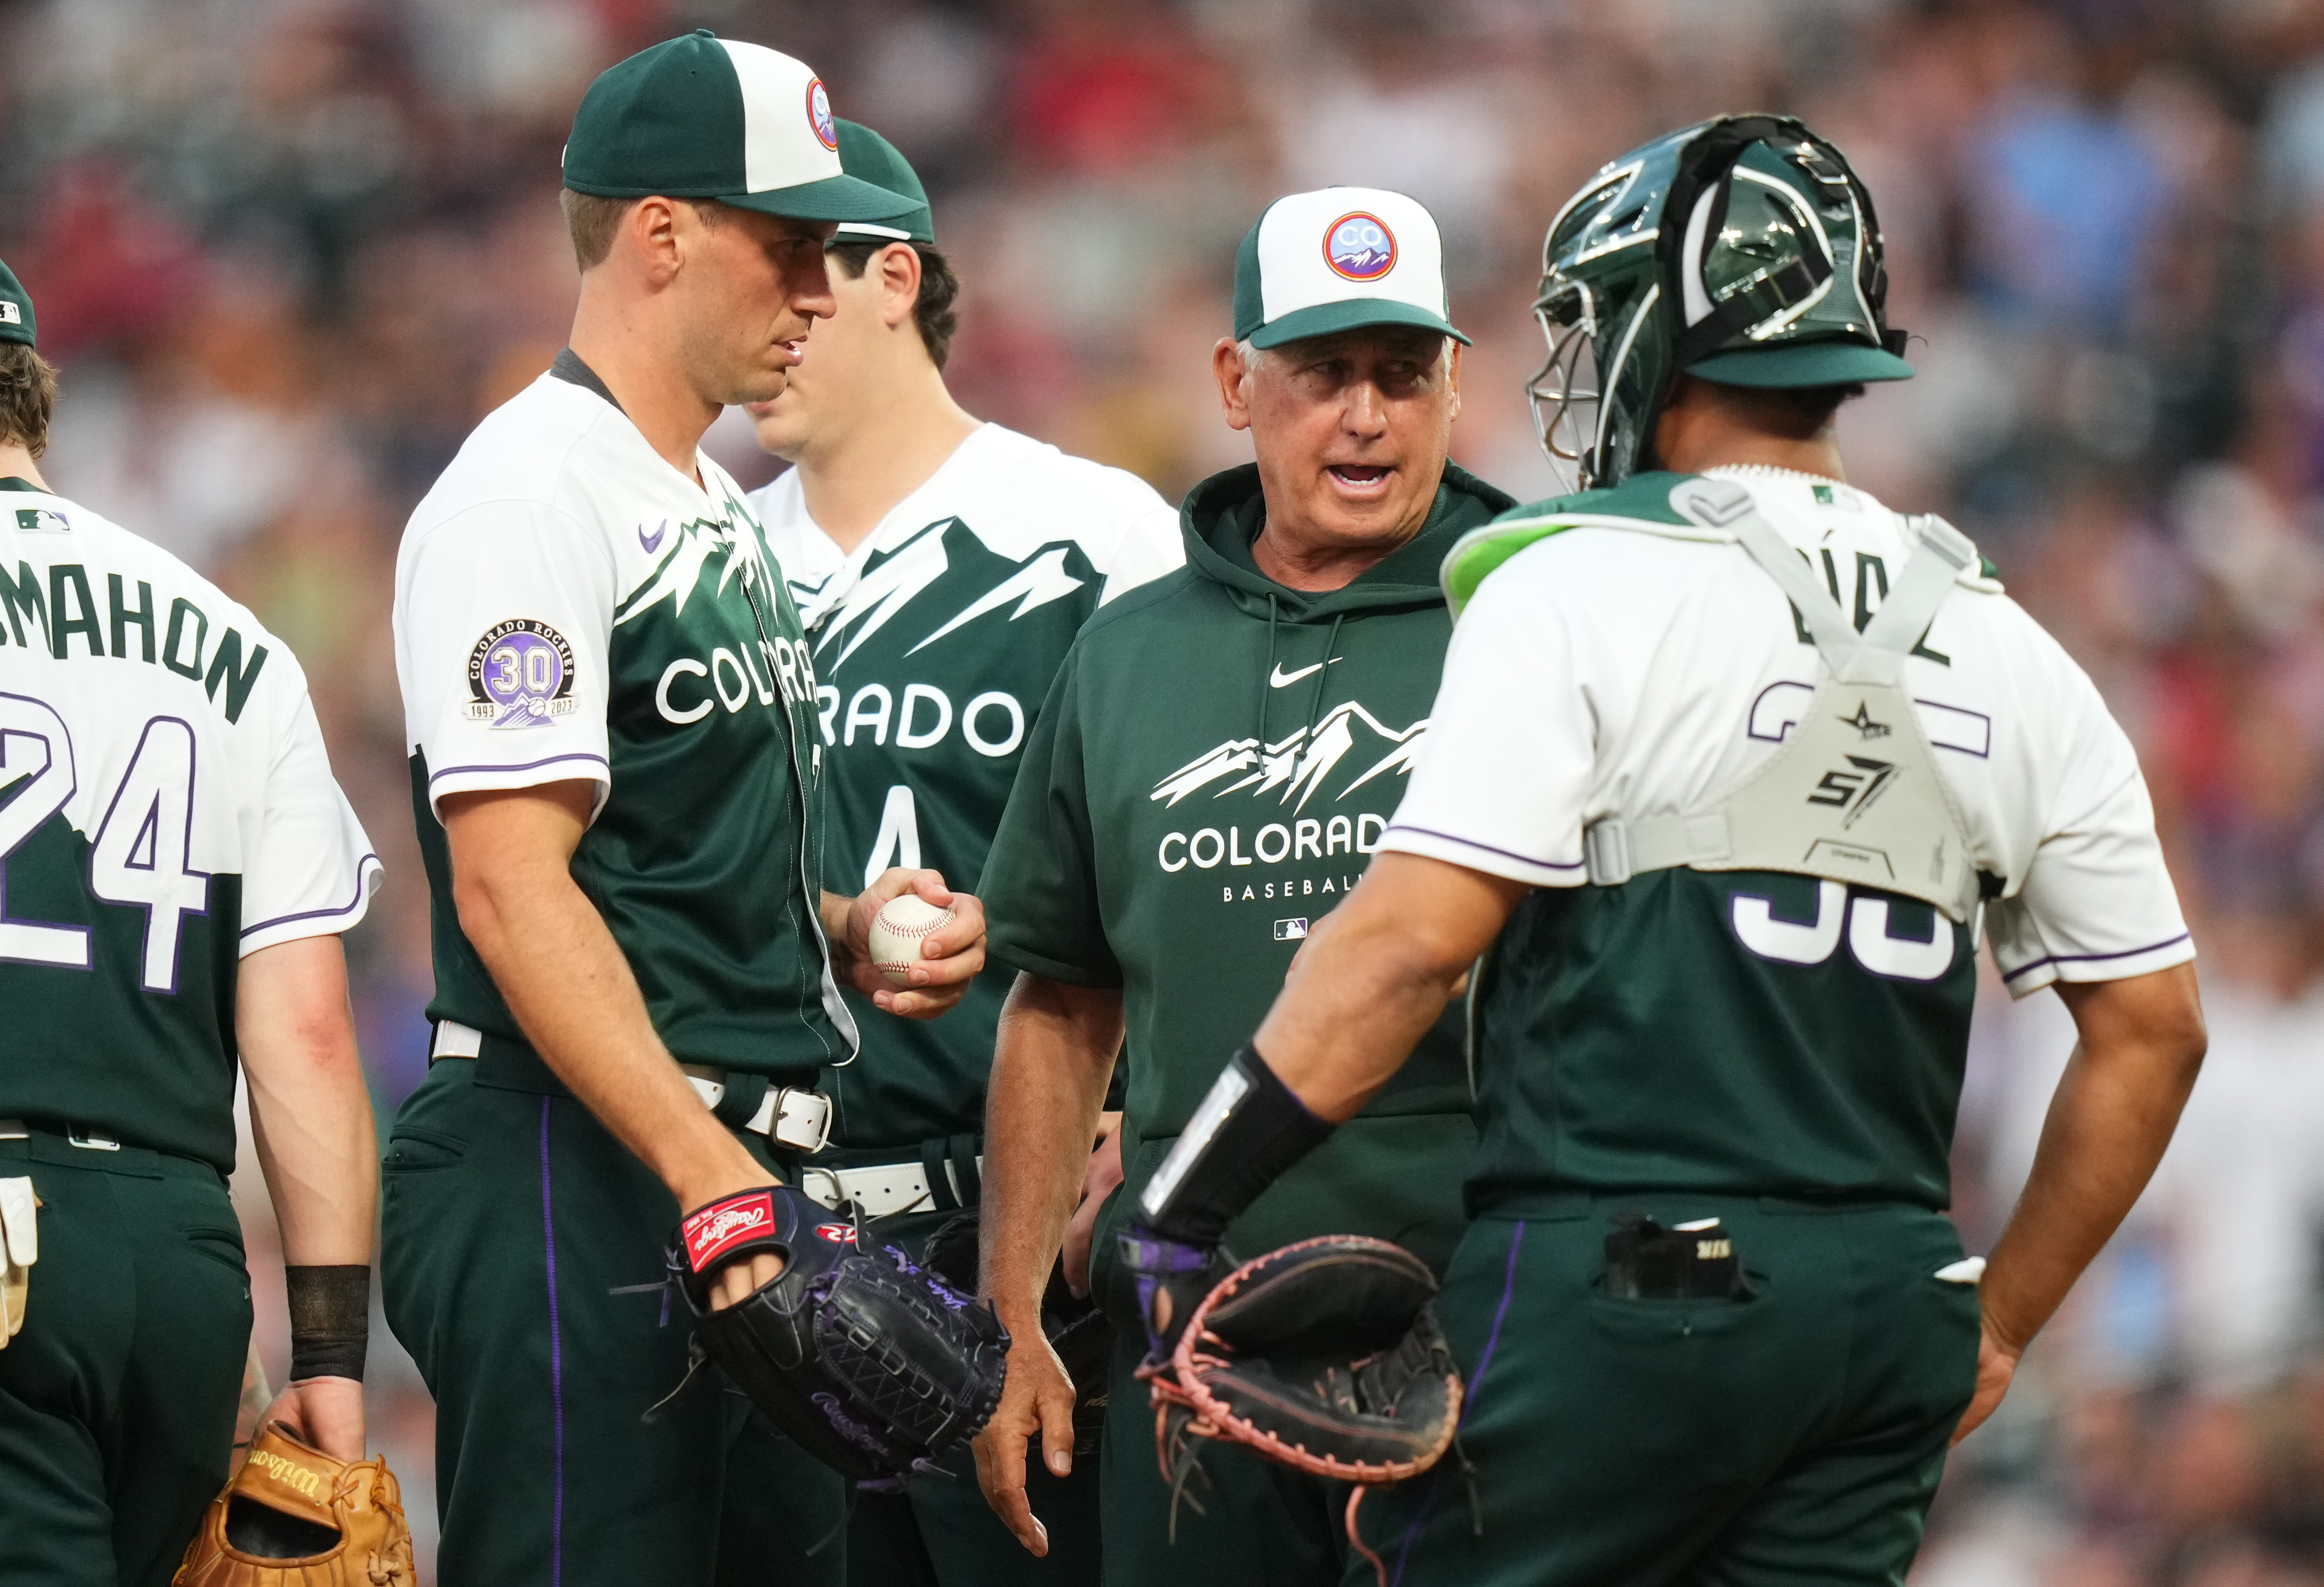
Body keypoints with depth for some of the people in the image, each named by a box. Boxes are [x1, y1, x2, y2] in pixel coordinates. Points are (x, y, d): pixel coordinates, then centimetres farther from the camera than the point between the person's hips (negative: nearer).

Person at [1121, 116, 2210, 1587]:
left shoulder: (1584, 587, -6)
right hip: (1884, 1305, 6)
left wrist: (1174, 1212, -8)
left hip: (1618, 1290, -6)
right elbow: (2153, 1028, 16)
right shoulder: (2008, 657, 13)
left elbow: (1411, 940, -13)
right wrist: (1994, 1330, 25)